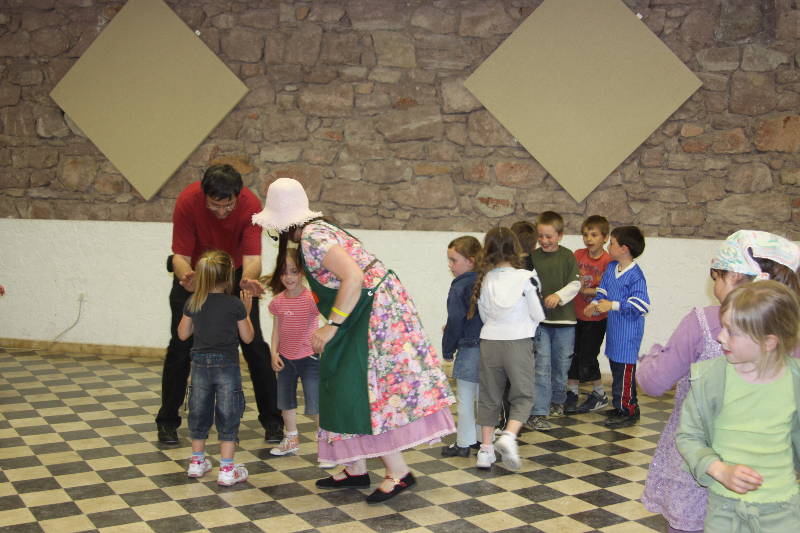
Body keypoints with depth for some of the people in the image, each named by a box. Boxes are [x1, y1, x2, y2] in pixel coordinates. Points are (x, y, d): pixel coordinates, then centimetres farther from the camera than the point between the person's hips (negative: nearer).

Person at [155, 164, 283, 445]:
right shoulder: (188, 201, -30)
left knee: (254, 345, -4)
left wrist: (248, 278, -57)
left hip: (236, 273, 0)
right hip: (194, 272, 0)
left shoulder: (251, 205, -30)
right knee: (180, 346, -4)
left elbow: (252, 256, -34)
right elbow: (180, 255, -28)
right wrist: (186, 275, -50)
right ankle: (167, 421, 11)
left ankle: (272, 419, 9)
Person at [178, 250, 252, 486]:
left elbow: (183, 334, 6)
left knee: (199, 412, 17)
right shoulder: (235, 305, -12)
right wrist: (247, 311, 7)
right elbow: (247, 337, -3)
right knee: (228, 415, 4)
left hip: (200, 363, 4)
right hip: (227, 365, -3)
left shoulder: (192, 302, -3)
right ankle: (227, 469, 5)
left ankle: (197, 461, 29)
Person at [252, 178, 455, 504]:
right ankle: (356, 470, 20)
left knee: (364, 391, -7)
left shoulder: (312, 238, -17)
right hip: (363, 314, 10)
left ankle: (398, 472, 0)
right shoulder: (315, 230, 13)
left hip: (376, 312, -10)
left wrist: (332, 326, -22)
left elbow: (354, 277, -28)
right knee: (347, 390, 12)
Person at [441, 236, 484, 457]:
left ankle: (464, 443, 12)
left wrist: (447, 350, -3)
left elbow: (455, 322, -15)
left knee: (465, 398, 4)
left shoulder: (460, 287, -16)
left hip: (469, 349, -7)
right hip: (489, 345, 7)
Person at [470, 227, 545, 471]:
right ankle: (509, 436, -12)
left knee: (489, 396, 13)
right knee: (523, 395, 10)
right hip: (518, 342, -3)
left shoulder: (484, 280, -1)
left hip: (489, 342, 3)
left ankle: (485, 449, 15)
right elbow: (539, 315, -4)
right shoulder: (527, 278, -10)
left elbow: (483, 315, 8)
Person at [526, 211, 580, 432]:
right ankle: (537, 413, -5)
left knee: (562, 363, 14)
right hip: (539, 319, -1)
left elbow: (575, 284, -5)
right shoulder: (533, 257, 1)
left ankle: (557, 400, 36)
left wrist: (559, 295, -20)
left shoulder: (567, 256, 1)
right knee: (541, 365, -6)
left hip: (564, 318, 1)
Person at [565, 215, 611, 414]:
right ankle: (571, 394, 25)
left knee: (587, 357, 0)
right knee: (573, 355, 10)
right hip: (576, 314, 5)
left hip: (596, 318, -5)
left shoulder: (608, 261, -13)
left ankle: (599, 394, 21)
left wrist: (586, 290, -20)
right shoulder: (578, 255, 2)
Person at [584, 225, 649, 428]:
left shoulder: (636, 276, -18)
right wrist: (595, 304, -1)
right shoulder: (610, 268, 8)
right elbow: (603, 290, 17)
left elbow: (640, 305, -23)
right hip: (614, 329, 9)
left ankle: (628, 411, 7)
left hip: (628, 333, -9)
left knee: (624, 369, -4)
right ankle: (623, 406, 30)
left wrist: (613, 305, -25)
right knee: (615, 366, 17)